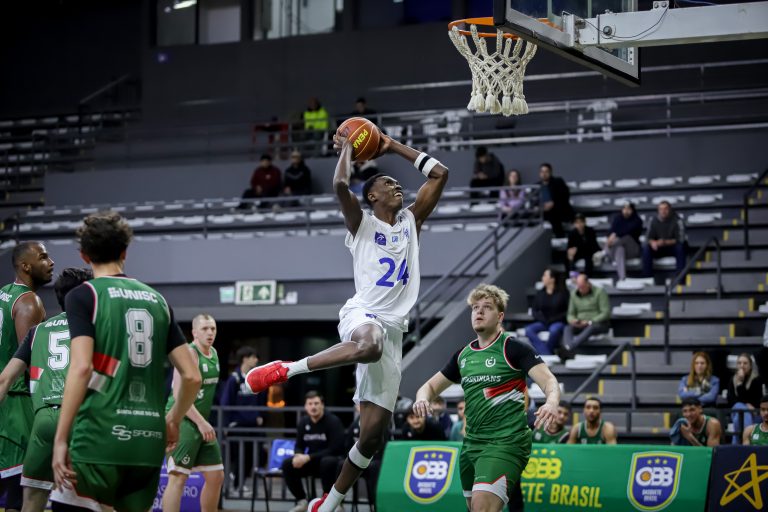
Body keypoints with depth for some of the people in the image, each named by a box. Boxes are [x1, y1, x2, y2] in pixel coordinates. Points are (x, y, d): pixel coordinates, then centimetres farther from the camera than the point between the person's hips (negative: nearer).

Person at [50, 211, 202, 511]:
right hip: (149, 440, 5)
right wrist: (173, 421, 29)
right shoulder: (156, 299, 15)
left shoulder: (83, 295, 0)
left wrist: (60, 439, -13)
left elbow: (81, 367, -14)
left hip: (100, 438, -5)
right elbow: (192, 376, 12)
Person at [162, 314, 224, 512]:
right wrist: (201, 422, -28)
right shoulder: (189, 354, -15)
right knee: (178, 477, -14)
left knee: (216, 476, 10)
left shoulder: (214, 354, 12)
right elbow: (179, 394, -23)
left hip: (202, 423, 9)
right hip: (181, 421, -9)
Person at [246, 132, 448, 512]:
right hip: (362, 316, -5)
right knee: (369, 345, -45)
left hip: (393, 330, 5)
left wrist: (393, 147, 23)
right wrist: (347, 148, 4)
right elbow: (340, 184, -13)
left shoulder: (410, 221, 20)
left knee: (373, 433, 0)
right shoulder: (362, 224, 6)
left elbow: (440, 174, 21)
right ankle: (283, 370, -29)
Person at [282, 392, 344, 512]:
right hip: (312, 462, 5)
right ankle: (302, 501, -6)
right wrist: (298, 456, -19)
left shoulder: (333, 421, -16)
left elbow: (335, 449, -22)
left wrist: (308, 457, -27)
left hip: (332, 459, -5)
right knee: (287, 464, -16)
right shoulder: (303, 422, 1)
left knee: (327, 462, -40)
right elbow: (299, 446, 9)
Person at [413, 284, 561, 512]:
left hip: (505, 443, -8)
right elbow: (431, 386, 21)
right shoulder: (463, 355, 13)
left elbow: (549, 381, -15)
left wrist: (551, 402, -39)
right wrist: (423, 398, -4)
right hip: (472, 443, 8)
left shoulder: (513, 347, -7)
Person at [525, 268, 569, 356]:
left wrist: (553, 319, -11)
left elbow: (568, 312, -2)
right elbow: (534, 310, 12)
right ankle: (546, 354, -37)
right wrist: (543, 320, -6)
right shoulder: (540, 294, 15)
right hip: (543, 323, 4)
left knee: (555, 330, -40)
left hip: (558, 322, -4)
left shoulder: (563, 293, 2)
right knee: (528, 330, -27)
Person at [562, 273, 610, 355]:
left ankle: (568, 350, -60)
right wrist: (573, 320, -11)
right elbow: (570, 314, 14)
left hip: (599, 324, -5)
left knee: (590, 328, -40)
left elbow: (606, 313, -10)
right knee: (567, 329, -27)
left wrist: (590, 322, -19)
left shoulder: (600, 292, -4)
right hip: (580, 325, 5)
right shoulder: (574, 294, 10)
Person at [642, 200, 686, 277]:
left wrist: (665, 242, -34)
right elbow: (648, 238, -5)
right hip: (659, 249, 3)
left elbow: (681, 239, -20)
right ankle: (647, 277, -25)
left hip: (673, 247, -3)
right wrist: (652, 242, -30)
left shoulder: (677, 221, -15)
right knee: (646, 247, -26)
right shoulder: (654, 221, -5)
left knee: (680, 247, -36)